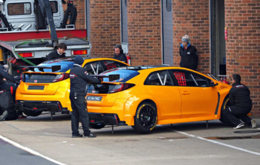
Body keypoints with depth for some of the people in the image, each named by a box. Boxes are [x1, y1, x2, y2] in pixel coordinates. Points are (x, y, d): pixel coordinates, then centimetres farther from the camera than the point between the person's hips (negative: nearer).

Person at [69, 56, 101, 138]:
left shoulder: (72, 70, 15)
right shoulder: (80, 70, -12)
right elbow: (89, 78, -8)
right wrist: (98, 80, 7)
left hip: (72, 94, 9)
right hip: (79, 95, -9)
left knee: (75, 114, 9)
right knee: (83, 114, -7)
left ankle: (75, 132, 8)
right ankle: (87, 132, -8)